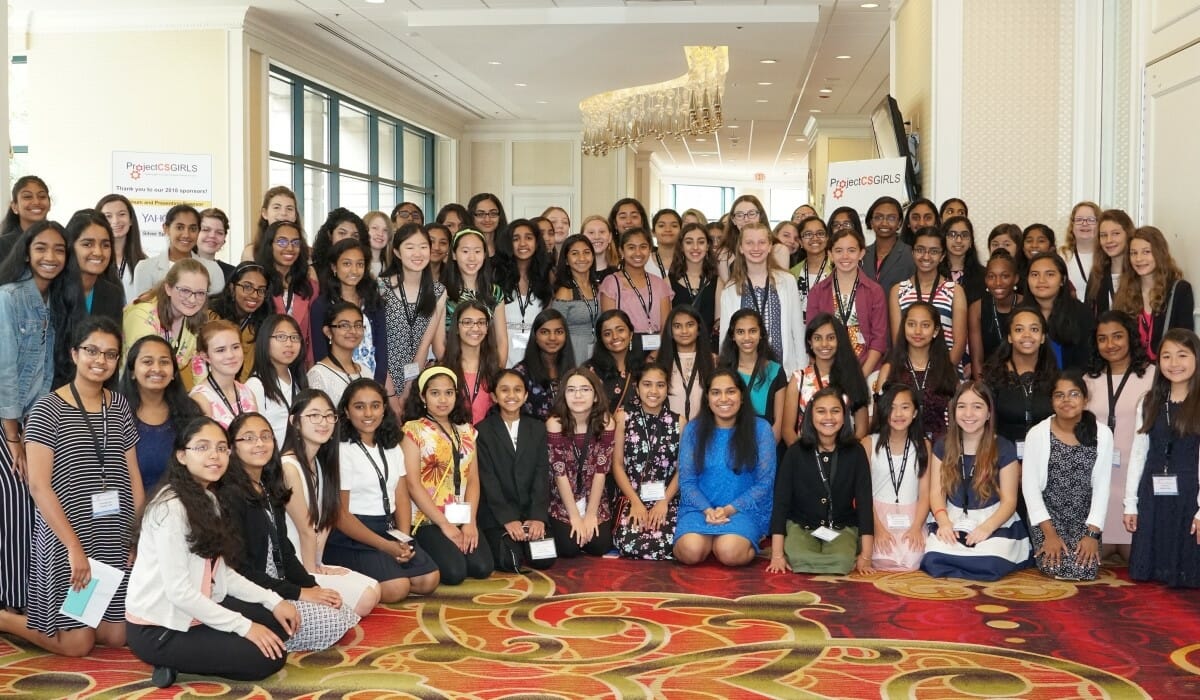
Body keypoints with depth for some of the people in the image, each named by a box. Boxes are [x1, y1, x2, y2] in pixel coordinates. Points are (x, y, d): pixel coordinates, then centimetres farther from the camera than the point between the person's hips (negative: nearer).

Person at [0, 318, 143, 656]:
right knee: (77, 644, -1)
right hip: (65, 538, -6)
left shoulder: (120, 406, 8)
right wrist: (74, 547, -18)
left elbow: (133, 476, 9)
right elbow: (38, 486, -14)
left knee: (116, 636, 9)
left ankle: (35, 616, 31)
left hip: (116, 539, 6)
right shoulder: (47, 409, -9)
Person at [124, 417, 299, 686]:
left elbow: (221, 572, 7)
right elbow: (179, 592, -24)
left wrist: (273, 600, -3)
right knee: (269, 657, -13)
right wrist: (243, 627, -20)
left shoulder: (207, 500, 11)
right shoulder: (170, 507, -21)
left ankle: (183, 659, 6)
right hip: (158, 629, -10)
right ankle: (175, 661, -2)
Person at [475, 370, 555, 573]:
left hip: (531, 512, 3)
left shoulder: (538, 429, 10)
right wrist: (508, 519, -18)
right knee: (510, 562, -22)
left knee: (544, 560, -17)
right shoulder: (482, 431, -1)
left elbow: (542, 475, 2)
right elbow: (487, 480, -8)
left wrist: (538, 516, -12)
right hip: (496, 515, -3)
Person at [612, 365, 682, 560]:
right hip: (631, 499, -1)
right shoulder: (624, 418, 4)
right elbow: (617, 464, 2)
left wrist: (664, 501, -9)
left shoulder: (678, 421, 7)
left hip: (668, 500, 1)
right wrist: (635, 502, -9)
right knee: (630, 544, -29)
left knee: (665, 545, -27)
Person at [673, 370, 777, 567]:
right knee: (691, 552, -29)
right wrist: (707, 510, -17)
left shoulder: (760, 428, -1)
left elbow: (765, 482, -3)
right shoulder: (693, 429, 4)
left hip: (745, 508, -1)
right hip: (700, 508, 1)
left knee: (729, 553, -31)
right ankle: (711, 540, 5)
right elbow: (687, 481, 1)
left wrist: (729, 509, -15)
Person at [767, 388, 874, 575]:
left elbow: (864, 500, -8)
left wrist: (865, 556, -14)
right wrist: (777, 554, -15)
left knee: (842, 562, -30)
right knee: (799, 559, -33)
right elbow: (781, 501, -8)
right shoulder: (796, 452, -7)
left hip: (842, 529, 1)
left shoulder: (855, 451, -5)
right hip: (801, 526, -1)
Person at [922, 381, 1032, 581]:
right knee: (933, 560, -29)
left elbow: (1009, 500, -4)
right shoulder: (942, 447, 6)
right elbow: (937, 492, 1)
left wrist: (986, 528, -22)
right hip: (954, 521, 1)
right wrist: (944, 522, -19)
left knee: (990, 565, -32)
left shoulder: (1004, 449, -2)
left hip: (995, 522, -1)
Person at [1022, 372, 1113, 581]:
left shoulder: (1102, 434, -3)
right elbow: (1030, 486, -8)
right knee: (1057, 567, -21)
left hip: (1084, 519, 2)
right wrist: (1049, 532, -15)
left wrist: (1092, 533, -11)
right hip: (1047, 517, -1)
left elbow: (1101, 487, -3)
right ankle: (1043, 546, 14)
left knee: (1084, 569, -18)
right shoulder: (1037, 434, -9)